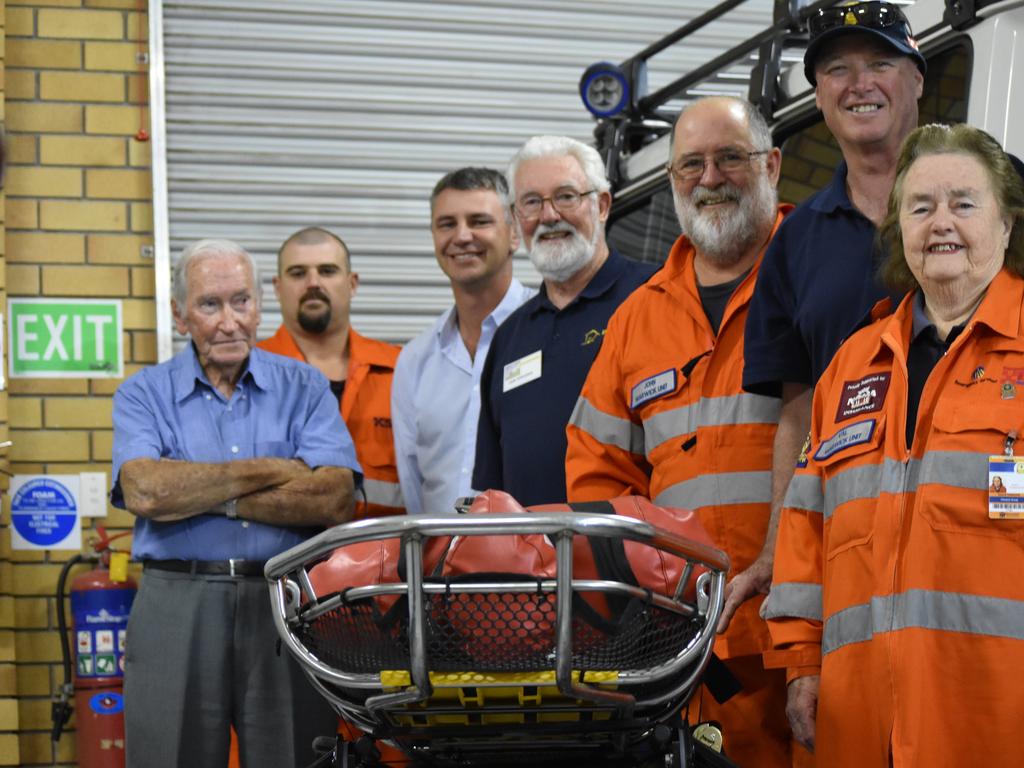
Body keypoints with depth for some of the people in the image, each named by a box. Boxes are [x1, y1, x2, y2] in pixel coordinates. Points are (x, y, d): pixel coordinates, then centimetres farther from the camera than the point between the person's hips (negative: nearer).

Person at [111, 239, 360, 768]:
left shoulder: (304, 388, 6)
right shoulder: (144, 395, 6)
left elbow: (334, 501, -9)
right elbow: (145, 491, -14)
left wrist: (204, 495, -10)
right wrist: (268, 470, -9)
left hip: (287, 603, 0)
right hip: (177, 609, 0)